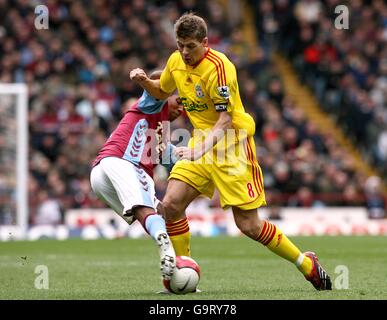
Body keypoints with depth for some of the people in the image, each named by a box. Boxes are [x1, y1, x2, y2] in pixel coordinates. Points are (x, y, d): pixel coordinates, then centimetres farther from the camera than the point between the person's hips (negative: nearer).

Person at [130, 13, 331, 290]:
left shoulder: (218, 66, -21)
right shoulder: (176, 62, 2)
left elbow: (226, 118, -22)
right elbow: (161, 92, 22)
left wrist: (202, 148, -36)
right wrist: (144, 81, 0)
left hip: (232, 145, -7)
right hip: (203, 142, 7)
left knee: (248, 225, -8)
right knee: (171, 204, -12)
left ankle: (307, 265, 10)